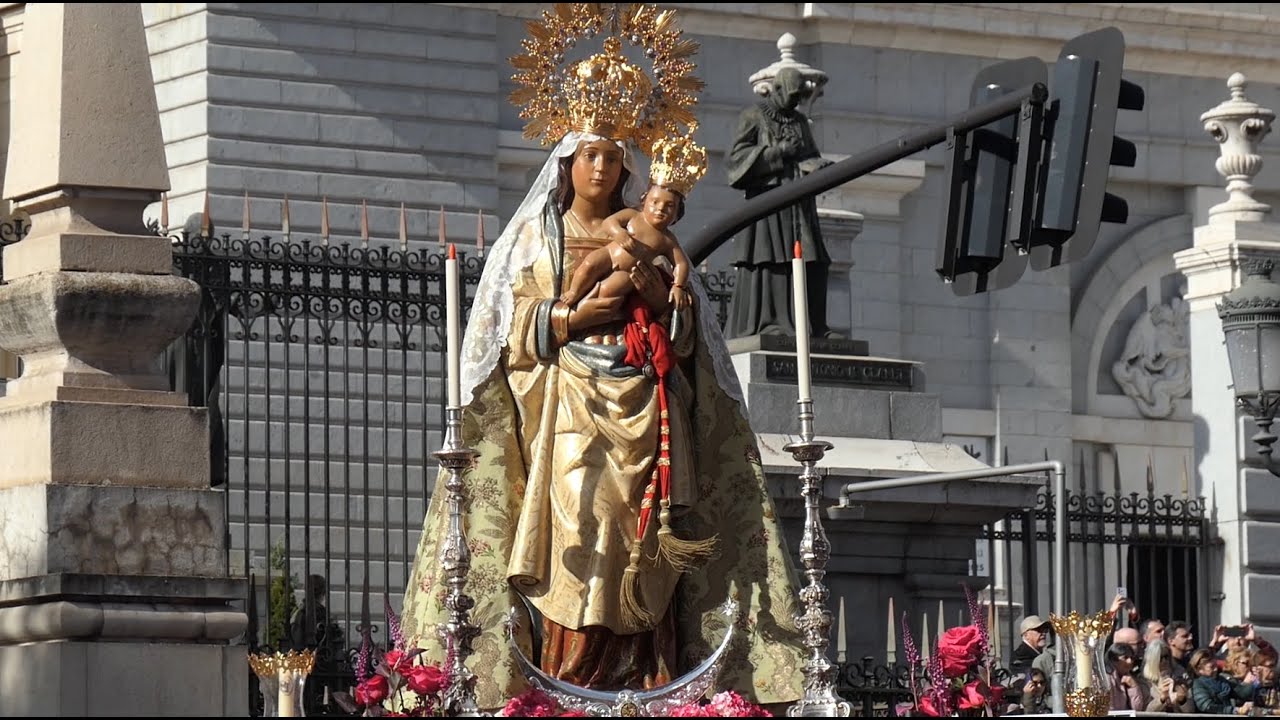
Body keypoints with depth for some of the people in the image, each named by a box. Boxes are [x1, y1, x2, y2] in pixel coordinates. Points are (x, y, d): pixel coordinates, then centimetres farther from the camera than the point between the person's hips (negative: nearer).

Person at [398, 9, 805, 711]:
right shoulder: (532, 239, 13)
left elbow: (687, 335, 14)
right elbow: (508, 331, 4)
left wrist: (661, 300, -7)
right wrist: (574, 317, -10)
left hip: (642, 415, 2)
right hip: (567, 413, -2)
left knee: (640, 562, -8)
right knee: (577, 552, -14)